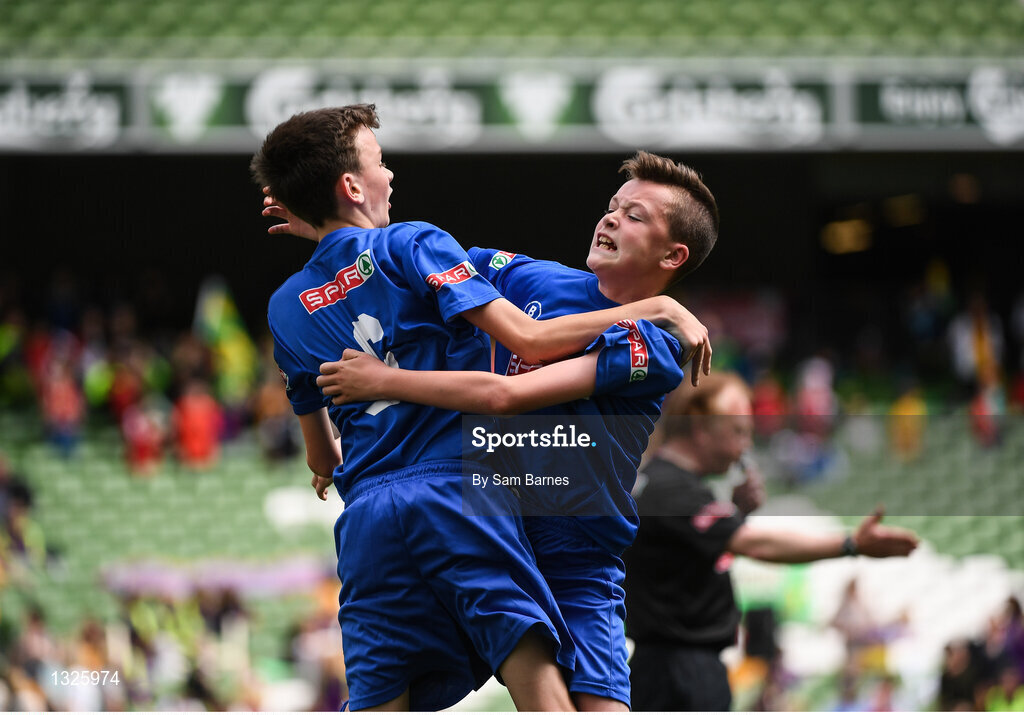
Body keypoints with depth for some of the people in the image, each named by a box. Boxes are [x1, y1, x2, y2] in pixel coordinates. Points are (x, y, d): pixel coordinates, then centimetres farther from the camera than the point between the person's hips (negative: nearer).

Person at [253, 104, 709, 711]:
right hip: (457, 492, -5)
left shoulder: (286, 308, 20)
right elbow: (530, 340, -7)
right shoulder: (411, 245, 4)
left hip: (366, 519, 5)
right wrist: (657, 310, -1)